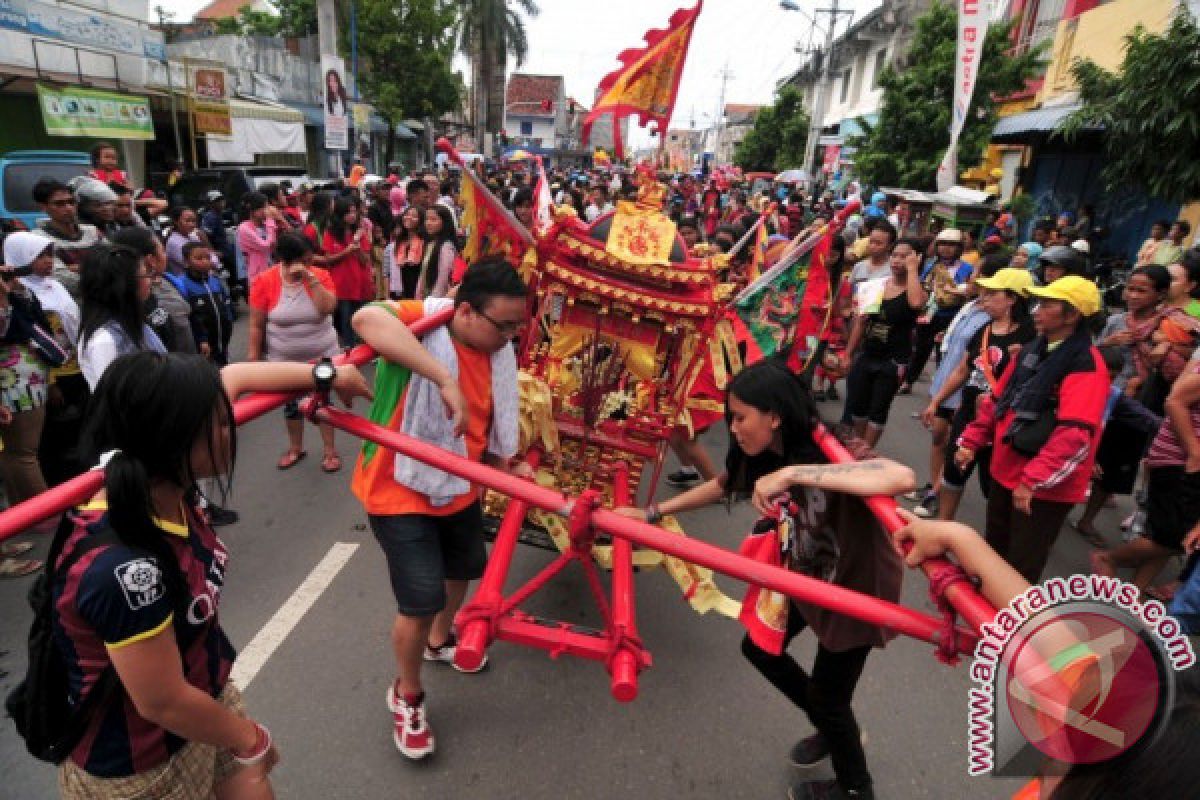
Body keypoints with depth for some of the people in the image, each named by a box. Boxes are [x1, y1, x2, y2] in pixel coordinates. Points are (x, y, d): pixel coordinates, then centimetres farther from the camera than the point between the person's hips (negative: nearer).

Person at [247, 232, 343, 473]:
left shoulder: (321, 276, -10)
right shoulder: (265, 281, -12)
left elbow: (327, 308, -25)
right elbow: (256, 326, -8)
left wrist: (311, 278, -28)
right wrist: (253, 359, -7)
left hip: (322, 354, 0)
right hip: (284, 359, 1)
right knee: (291, 403, 16)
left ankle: (330, 450, 21)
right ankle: (296, 447, 35)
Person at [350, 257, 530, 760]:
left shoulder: (499, 353, -4)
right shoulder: (425, 320, -24)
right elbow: (366, 319, -47)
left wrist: (509, 466, -3)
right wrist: (446, 379, -50)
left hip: (460, 487, 7)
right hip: (400, 490, -7)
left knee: (463, 569, 25)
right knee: (422, 599, -7)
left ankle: (439, 641, 57)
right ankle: (406, 696, 24)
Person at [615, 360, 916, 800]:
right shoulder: (764, 454, -13)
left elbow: (903, 478, -53)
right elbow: (722, 485, 5)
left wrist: (794, 474, -56)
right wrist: (652, 512, 6)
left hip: (856, 585, -7)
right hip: (806, 573, 7)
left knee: (827, 697, 9)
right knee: (760, 647, 19)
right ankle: (832, 730, 42)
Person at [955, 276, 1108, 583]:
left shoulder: (1087, 366, -18)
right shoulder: (1031, 351, 8)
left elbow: (1075, 435, -28)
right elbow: (997, 400, 15)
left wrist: (1033, 480, -30)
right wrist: (971, 442, 10)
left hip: (1044, 485, -8)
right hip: (1005, 471, 8)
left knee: (1021, 567, 6)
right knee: (994, 550, 24)